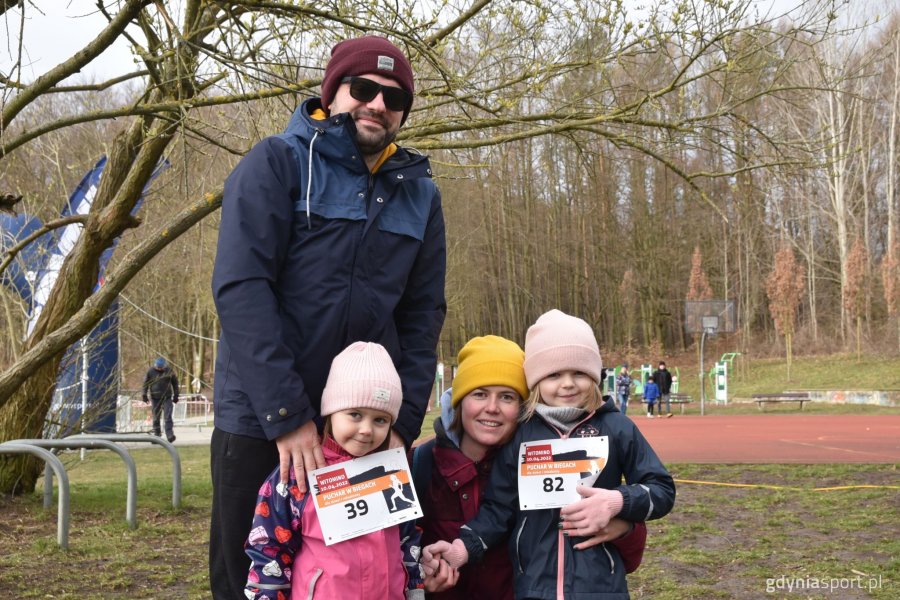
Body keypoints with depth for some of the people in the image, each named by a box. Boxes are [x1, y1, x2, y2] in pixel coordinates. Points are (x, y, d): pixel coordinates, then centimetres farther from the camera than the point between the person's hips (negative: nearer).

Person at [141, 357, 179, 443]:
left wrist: (176, 396, 12)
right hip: (155, 398, 1)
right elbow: (145, 383, 10)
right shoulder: (151, 371, -1)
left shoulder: (169, 370, 0)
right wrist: (144, 394, 6)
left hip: (167, 398, -1)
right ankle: (157, 434, 18)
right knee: (156, 417, 7)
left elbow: (175, 383, 11)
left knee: (168, 417, -11)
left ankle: (169, 435, -15)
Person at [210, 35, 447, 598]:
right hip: (261, 425, -3)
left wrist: (404, 421, -5)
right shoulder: (277, 163, -4)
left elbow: (422, 315, 7)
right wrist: (288, 415, -20)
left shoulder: (419, 193, 9)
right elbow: (241, 287, -14)